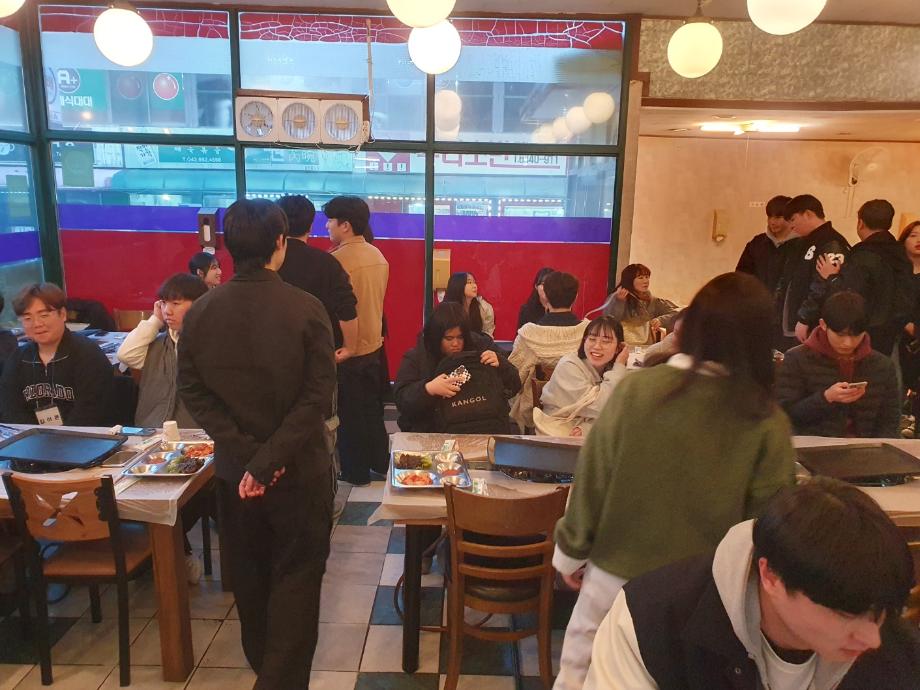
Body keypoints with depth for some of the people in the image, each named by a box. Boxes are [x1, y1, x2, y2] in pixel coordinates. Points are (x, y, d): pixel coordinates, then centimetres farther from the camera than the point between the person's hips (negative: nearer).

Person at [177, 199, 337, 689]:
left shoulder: (200, 311, -5)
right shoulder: (306, 309, -16)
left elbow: (194, 393, -6)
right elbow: (318, 396, -21)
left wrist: (245, 453, -10)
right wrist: (270, 459, -18)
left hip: (234, 466, 4)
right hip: (298, 467, -4)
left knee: (249, 573, 23)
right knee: (295, 576, 12)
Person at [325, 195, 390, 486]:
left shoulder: (337, 260, -20)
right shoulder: (378, 256, 3)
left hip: (346, 350, -7)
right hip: (373, 345, 7)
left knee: (349, 414, 8)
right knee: (372, 408, 19)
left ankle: (356, 472, 20)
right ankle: (380, 463, 30)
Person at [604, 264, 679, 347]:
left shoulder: (653, 301, 12)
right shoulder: (615, 298, 5)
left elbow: (678, 313, 6)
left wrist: (661, 320, -11)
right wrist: (619, 301, -18)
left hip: (646, 347, 3)